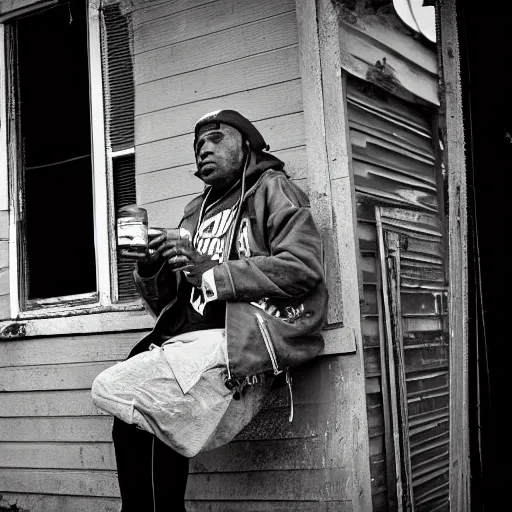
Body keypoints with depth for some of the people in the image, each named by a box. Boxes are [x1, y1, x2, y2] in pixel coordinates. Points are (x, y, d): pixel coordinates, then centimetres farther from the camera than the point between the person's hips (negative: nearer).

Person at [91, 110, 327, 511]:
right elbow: (169, 308, 24)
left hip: (247, 338, -6)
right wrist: (150, 270, 2)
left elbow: (302, 267, -9)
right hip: (189, 340, 6)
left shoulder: (272, 188, 9)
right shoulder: (196, 212, 25)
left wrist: (208, 270, -11)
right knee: (138, 415, -19)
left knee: (116, 388, -19)